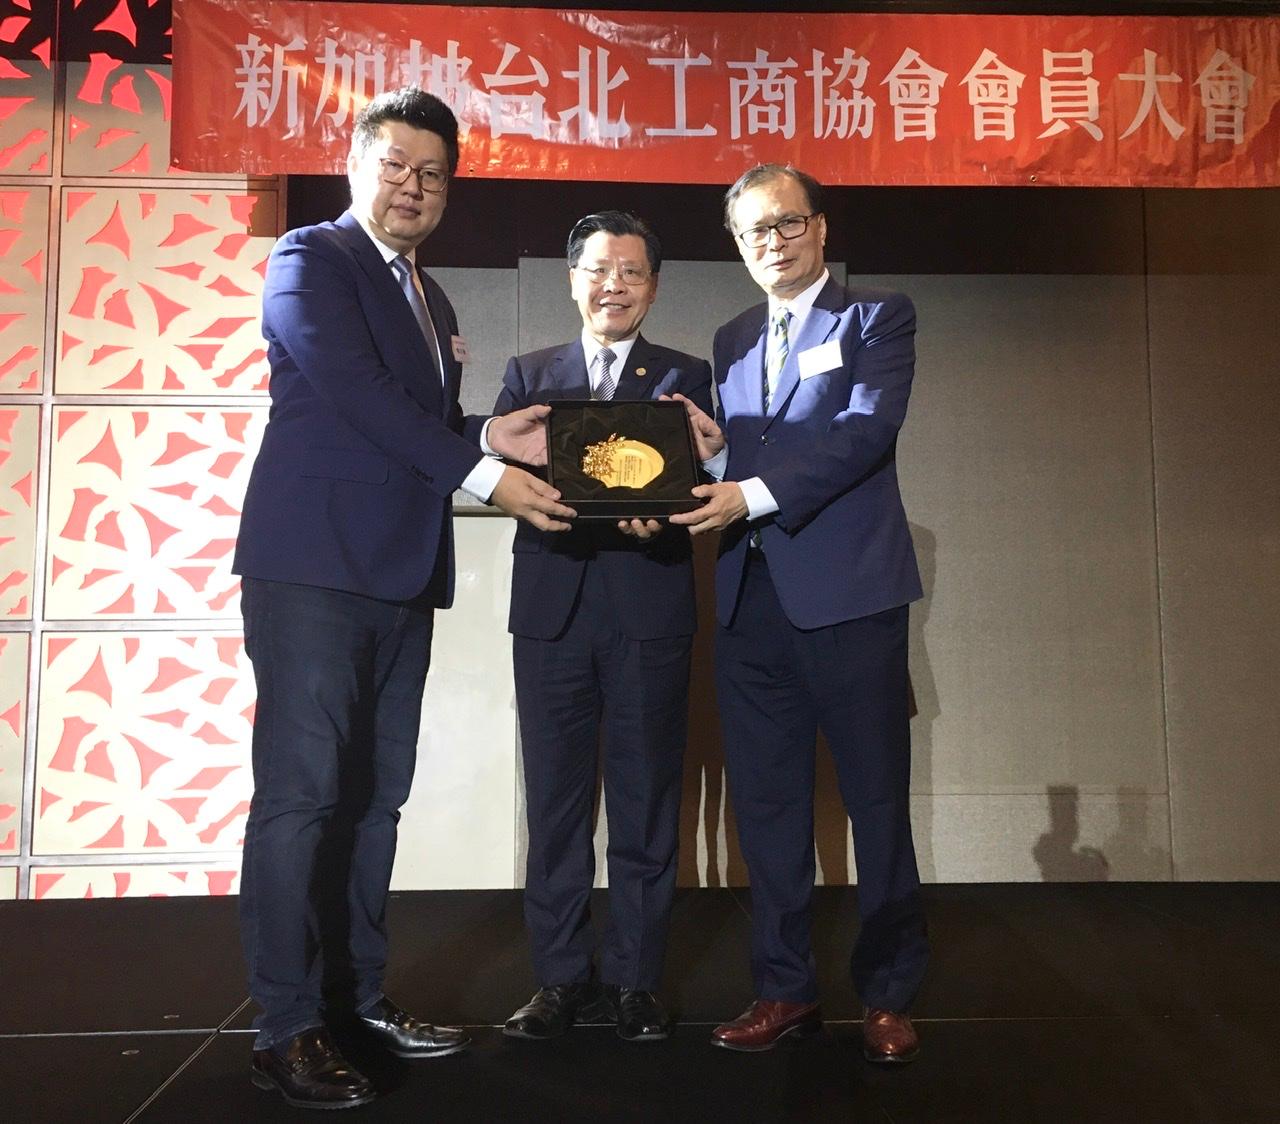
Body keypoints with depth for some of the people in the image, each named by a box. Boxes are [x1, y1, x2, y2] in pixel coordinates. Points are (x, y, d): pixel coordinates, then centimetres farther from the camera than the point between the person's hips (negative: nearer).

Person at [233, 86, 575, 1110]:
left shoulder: (433, 303, 24)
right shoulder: (310, 260, 0)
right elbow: (360, 395, -14)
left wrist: (487, 438, 4)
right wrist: (483, 473, -16)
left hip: (400, 573, 8)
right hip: (314, 564, -7)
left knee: (375, 795, 10)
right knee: (303, 793, -5)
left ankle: (357, 994, 22)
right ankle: (288, 1027, 5)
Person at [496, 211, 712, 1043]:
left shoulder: (686, 376, 12)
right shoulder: (529, 373, 16)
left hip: (650, 607, -1)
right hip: (553, 606, 1)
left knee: (646, 798, 4)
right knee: (555, 796, 5)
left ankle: (637, 979, 17)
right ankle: (561, 976, 19)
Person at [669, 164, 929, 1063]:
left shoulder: (877, 316, 4)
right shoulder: (732, 341, 20)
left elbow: (866, 431, -13)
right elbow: (734, 468, 18)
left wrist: (754, 493, -22)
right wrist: (711, 451, -5)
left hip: (848, 591, -5)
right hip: (752, 597, 5)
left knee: (877, 799, 4)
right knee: (767, 803, 9)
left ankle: (889, 995, 19)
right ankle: (786, 987, 22)